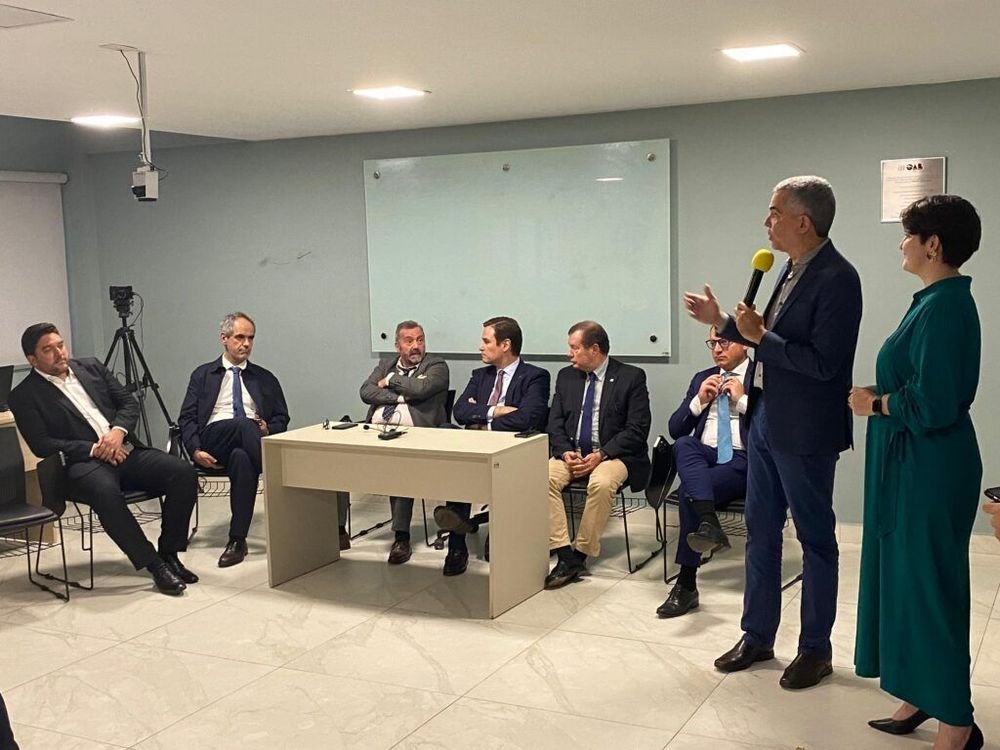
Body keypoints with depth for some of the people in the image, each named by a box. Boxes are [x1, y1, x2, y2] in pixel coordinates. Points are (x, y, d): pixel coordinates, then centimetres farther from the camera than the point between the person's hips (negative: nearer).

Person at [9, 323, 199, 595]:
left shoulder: (91, 367, 17)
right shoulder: (24, 396, 3)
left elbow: (129, 403, 14)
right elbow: (42, 445, -7)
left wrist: (118, 431, -7)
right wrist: (94, 449, -14)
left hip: (126, 451, 5)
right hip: (84, 462, -5)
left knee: (184, 472, -19)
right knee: (106, 492, -39)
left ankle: (169, 553, -7)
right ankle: (155, 565, -27)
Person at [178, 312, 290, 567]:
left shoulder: (265, 379, 24)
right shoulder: (203, 375, 20)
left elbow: (281, 418, 19)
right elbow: (187, 418, 11)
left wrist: (269, 430, -6)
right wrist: (195, 450, -8)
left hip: (252, 439, 1)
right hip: (214, 439, -1)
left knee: (242, 459, -38)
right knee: (244, 425, -37)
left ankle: (237, 541, -36)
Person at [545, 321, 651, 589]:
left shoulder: (631, 377, -2)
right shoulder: (566, 376, 13)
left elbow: (637, 429, -9)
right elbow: (555, 423, 10)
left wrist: (602, 454, -19)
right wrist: (565, 452, -10)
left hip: (612, 454, -4)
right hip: (572, 453, 4)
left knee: (601, 483, -36)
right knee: (544, 477, -26)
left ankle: (581, 555, -21)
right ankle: (565, 555, -24)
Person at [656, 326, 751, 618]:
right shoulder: (702, 378, 21)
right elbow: (675, 429, 15)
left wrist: (743, 400, -10)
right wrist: (699, 401, 0)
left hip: (742, 461, -4)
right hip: (703, 458, 4)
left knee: (689, 492, -29)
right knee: (684, 445, -31)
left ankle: (687, 584, -24)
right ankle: (709, 524, -48)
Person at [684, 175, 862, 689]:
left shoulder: (836, 279, -19)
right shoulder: (792, 269, 9)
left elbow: (823, 363, -24)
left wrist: (759, 336, -20)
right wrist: (722, 323, 10)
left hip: (804, 430, -9)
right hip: (765, 417, 9)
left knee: (815, 538, 7)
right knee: (760, 531, 16)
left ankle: (815, 648, 22)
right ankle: (757, 636, 29)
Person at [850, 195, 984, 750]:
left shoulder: (945, 307, -21)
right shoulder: (939, 300, 10)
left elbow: (933, 404, -26)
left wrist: (876, 404, -12)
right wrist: (881, 393, 4)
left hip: (929, 468, -10)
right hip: (913, 463, 10)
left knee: (930, 584, 0)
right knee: (906, 576, 17)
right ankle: (921, 695, 30)